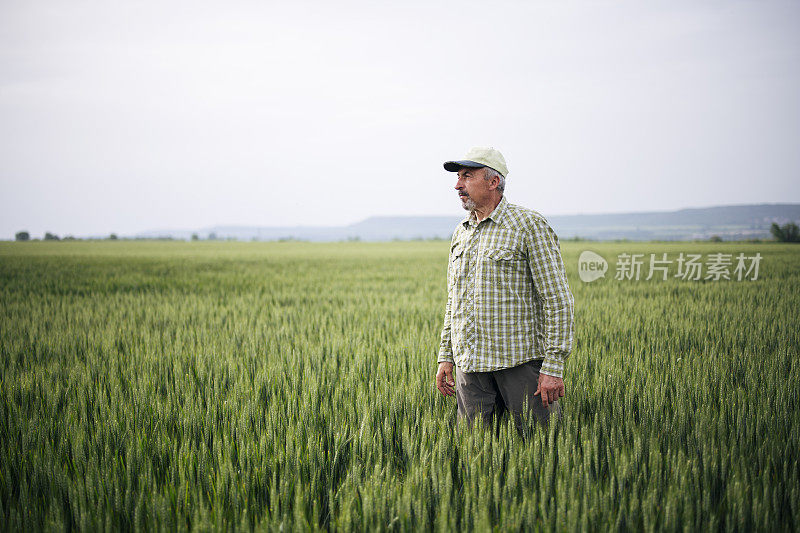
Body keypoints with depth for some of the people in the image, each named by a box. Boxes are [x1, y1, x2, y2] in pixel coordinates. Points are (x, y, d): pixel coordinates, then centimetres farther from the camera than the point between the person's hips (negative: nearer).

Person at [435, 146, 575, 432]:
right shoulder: (461, 233, 15)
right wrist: (445, 357, 15)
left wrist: (553, 366, -14)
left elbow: (558, 300, -9)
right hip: (470, 366, 6)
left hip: (521, 364, -6)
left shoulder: (529, 225, -5)